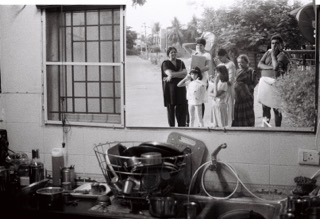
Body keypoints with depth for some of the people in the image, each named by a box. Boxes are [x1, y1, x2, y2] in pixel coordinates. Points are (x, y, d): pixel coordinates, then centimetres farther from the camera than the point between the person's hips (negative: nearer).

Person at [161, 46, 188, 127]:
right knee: (170, 107, 0)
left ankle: (182, 125, 4)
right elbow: (170, 74, -17)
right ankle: (171, 126, 9)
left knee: (182, 107, -2)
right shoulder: (165, 63, -1)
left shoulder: (180, 62, 12)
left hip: (180, 88, 3)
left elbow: (185, 74, -3)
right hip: (170, 88, -3)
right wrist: (180, 73, -6)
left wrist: (173, 75, -11)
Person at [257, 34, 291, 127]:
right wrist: (271, 67, -13)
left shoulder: (284, 55, -3)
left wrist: (273, 54, -8)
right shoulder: (268, 52, 13)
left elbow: (276, 67, -18)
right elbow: (259, 65, 1)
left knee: (276, 109, -2)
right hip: (264, 81, 5)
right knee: (265, 107, 8)